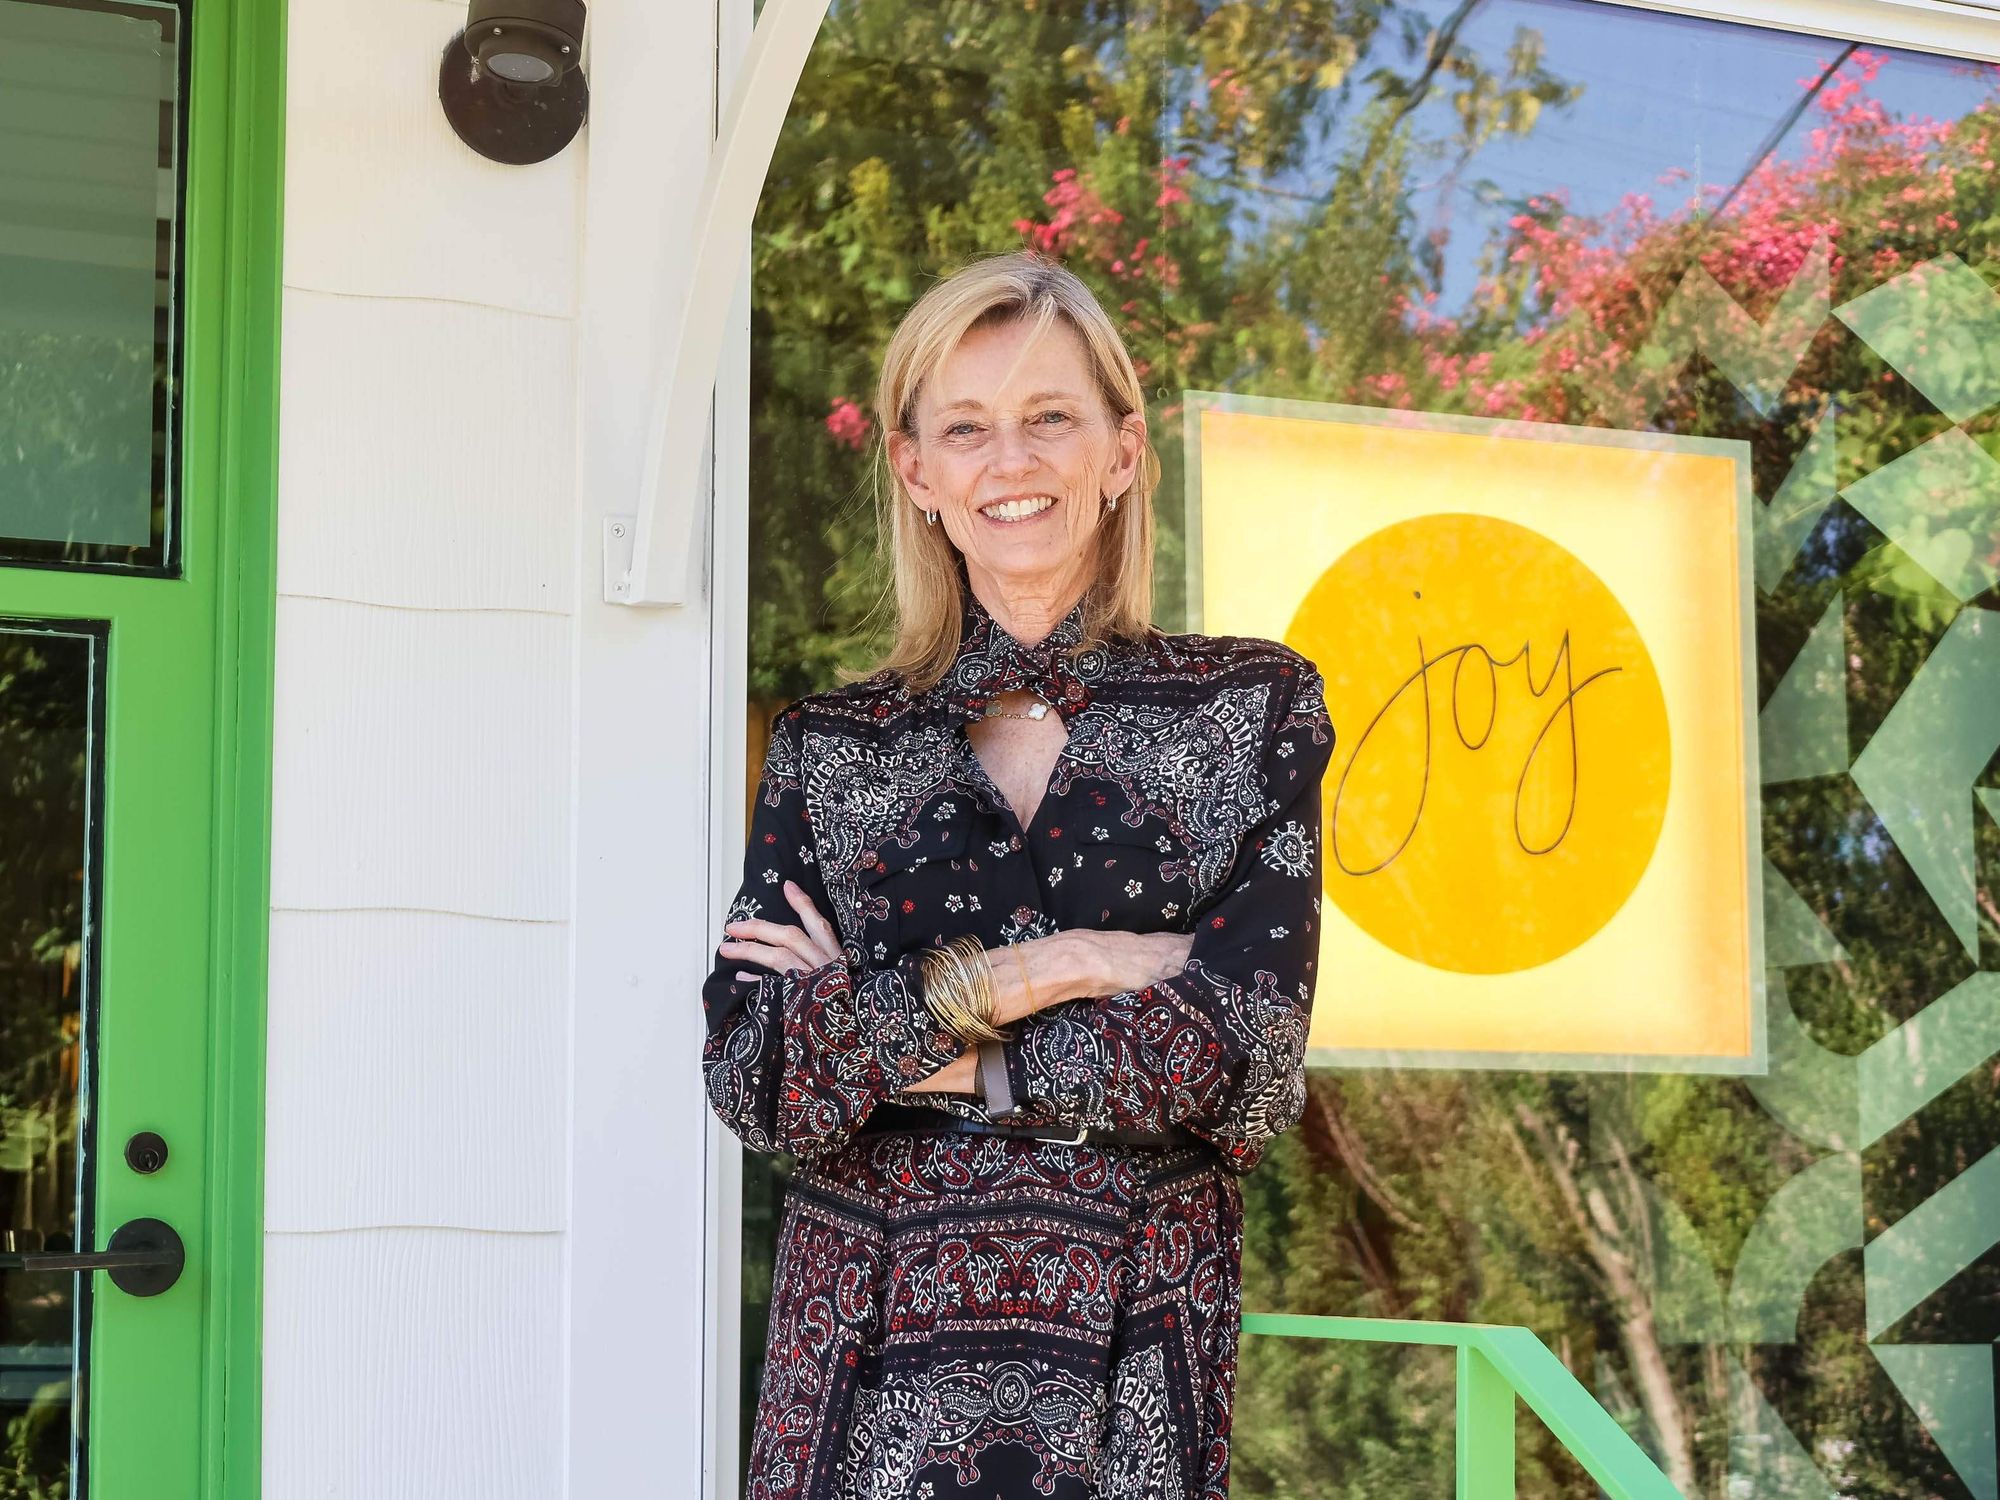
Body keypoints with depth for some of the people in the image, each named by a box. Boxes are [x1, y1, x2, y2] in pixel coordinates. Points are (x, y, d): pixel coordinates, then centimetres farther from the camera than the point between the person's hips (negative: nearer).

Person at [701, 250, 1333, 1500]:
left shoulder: (1254, 706, 1)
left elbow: (1247, 1066, -11)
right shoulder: (831, 748, 4)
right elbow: (753, 1086, -6)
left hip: (1131, 1360, -1)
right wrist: (1024, 974, -15)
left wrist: (877, 1036, -7)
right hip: (877, 1356, 1)